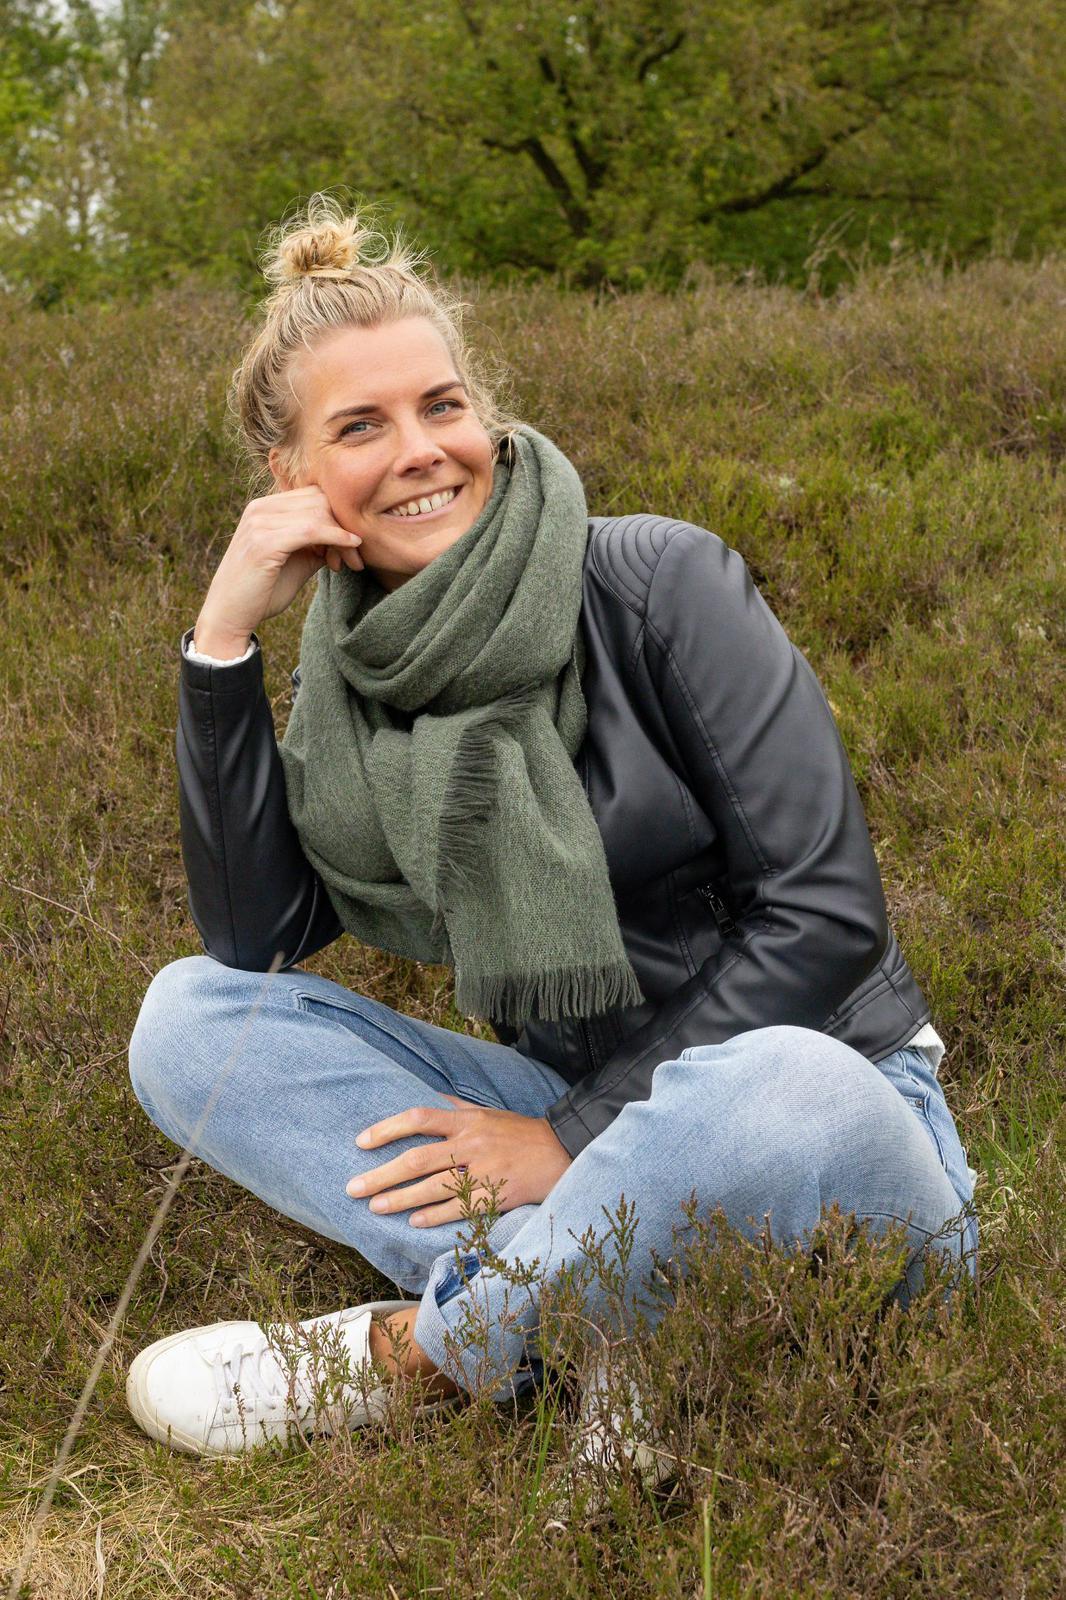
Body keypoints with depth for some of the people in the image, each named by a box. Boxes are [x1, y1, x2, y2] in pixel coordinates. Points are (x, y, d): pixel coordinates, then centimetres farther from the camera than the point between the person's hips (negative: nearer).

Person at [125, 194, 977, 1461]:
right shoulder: (354, 669, 3)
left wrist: (572, 1135, -16)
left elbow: (825, 910, -17)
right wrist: (222, 640, -13)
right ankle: (539, 1307, -23)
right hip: (577, 1118, 4)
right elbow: (250, 939, -7)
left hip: (822, 1100, -4)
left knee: (783, 1093, -40)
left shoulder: (657, 583, -12)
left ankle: (417, 1355, -17)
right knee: (191, 1019, -7)